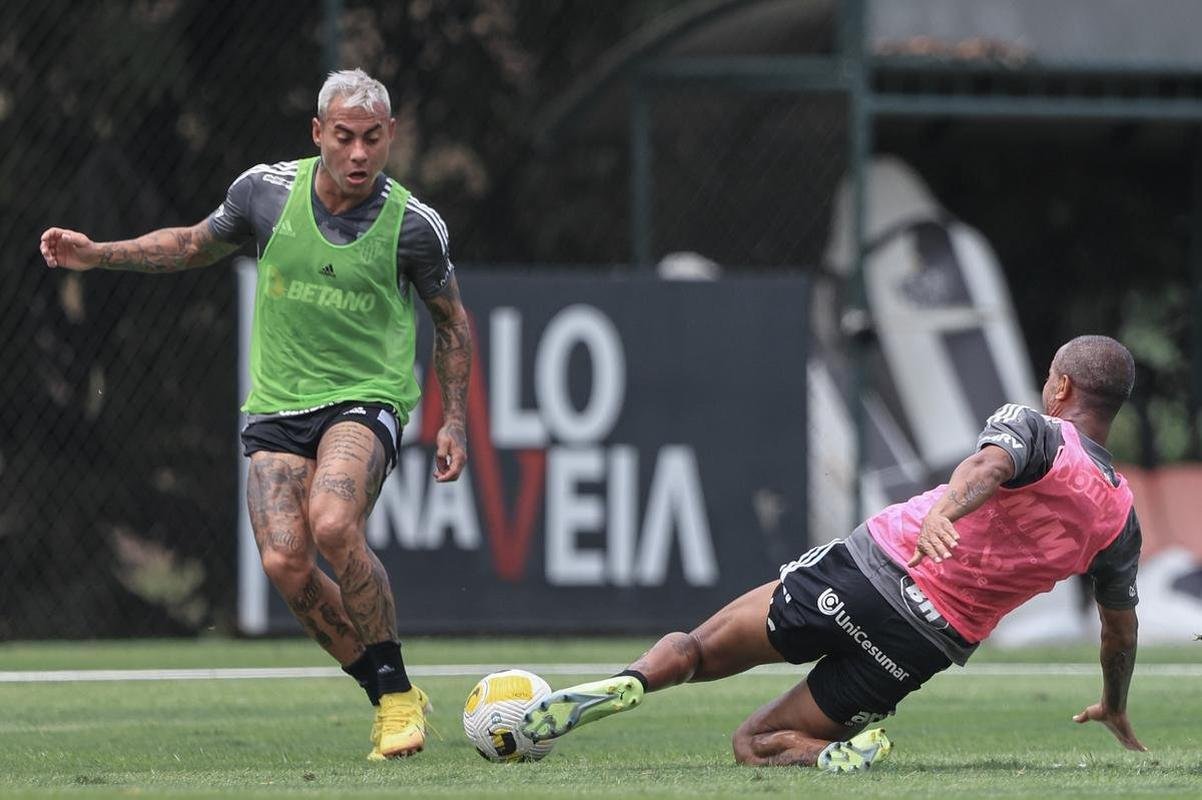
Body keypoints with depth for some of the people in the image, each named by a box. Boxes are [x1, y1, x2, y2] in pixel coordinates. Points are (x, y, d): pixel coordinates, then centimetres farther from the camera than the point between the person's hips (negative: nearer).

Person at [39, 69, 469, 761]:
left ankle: (397, 692, -16)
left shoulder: (413, 225, -8)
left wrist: (455, 422, 6)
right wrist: (97, 254, 10)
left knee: (333, 524, -31)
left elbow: (452, 321, 10)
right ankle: (390, 699, 2)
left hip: (366, 399, -3)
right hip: (277, 408, 3)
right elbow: (196, 245, 18)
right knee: (285, 563, -17)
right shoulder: (266, 191, -3)